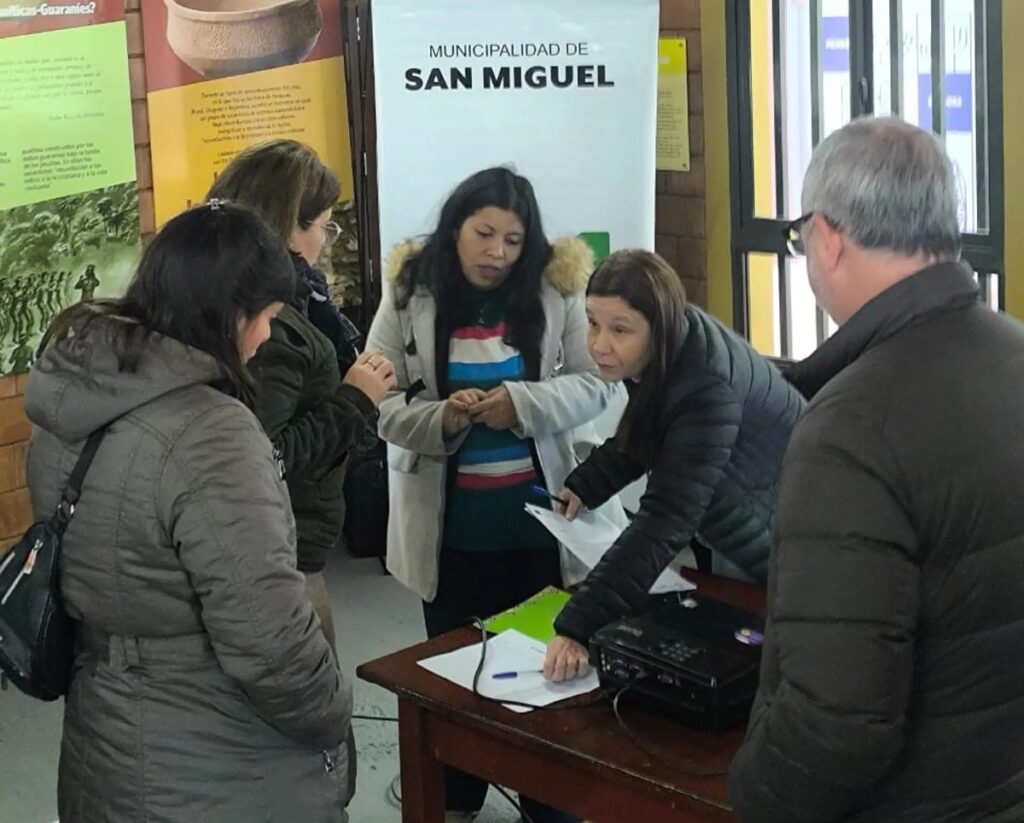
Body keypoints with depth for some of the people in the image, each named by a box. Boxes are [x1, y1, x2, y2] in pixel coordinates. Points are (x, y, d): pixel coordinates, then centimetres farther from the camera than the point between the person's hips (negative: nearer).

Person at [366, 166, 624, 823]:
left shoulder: (557, 291, -5)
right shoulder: (410, 296, -4)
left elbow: (597, 385, -7)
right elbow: (381, 403, -6)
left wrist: (522, 403, -23)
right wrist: (442, 419, -25)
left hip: (538, 514, 0)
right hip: (449, 519, 0)